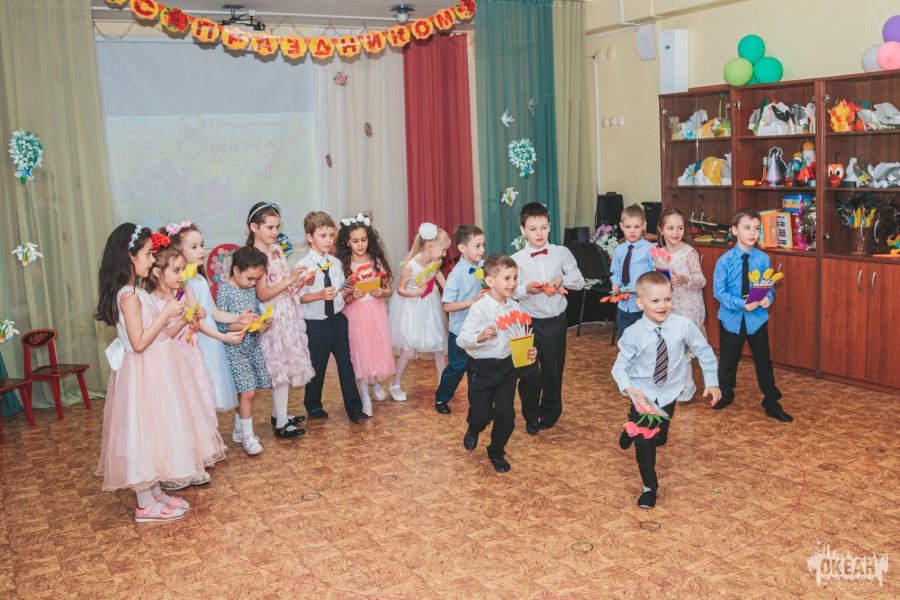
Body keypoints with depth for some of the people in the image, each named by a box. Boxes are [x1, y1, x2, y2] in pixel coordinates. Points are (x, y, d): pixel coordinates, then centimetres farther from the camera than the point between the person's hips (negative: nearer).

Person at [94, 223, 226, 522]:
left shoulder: (134, 292, 10)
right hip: (144, 373, -10)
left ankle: (155, 493, 28)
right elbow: (139, 342, -23)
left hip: (155, 370, 10)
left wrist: (176, 318, 11)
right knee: (145, 434, -1)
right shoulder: (129, 295, -20)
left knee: (155, 432, 16)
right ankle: (145, 505, 10)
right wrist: (166, 314, -19)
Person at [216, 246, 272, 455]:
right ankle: (247, 436, 7)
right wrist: (245, 325, -23)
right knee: (248, 392, -7)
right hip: (235, 349, -6)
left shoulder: (251, 288, 6)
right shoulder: (225, 290, -13)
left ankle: (239, 430, 29)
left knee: (247, 392, 12)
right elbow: (220, 324, -15)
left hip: (252, 346, 6)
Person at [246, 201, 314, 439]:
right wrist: (290, 280, -24)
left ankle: (278, 414, 28)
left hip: (289, 313, 8)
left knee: (284, 365, 15)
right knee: (281, 366, -3)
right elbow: (262, 294, -20)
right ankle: (281, 424, 5)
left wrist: (299, 281, -1)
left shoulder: (277, 250, 8)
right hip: (274, 317, -8)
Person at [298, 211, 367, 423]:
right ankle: (313, 406, 33)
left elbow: (341, 294, 9)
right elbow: (299, 296, -16)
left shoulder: (335, 263, 4)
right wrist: (320, 295, -30)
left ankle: (354, 408, 19)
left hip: (338, 320, 4)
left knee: (346, 364, 8)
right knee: (317, 367, 10)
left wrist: (347, 291, -13)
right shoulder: (304, 266, -12)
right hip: (316, 324, -4)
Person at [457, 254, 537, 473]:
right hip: (481, 368, -4)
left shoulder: (515, 308, -2)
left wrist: (529, 351, -13)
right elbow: (461, 339, -22)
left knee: (506, 413, 2)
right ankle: (473, 430, 39)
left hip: (506, 366, 4)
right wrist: (480, 337, -40)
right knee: (482, 413, -1)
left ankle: (497, 452, 28)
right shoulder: (479, 309, -18)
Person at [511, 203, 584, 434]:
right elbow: (511, 292, -10)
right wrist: (526, 289, -30)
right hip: (529, 322, -2)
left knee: (554, 370, 13)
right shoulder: (516, 260, -6)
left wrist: (562, 279, -18)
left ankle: (549, 414, 35)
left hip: (556, 321, 2)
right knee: (530, 373, -2)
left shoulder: (561, 253, -1)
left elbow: (579, 282, 0)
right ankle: (530, 416, 22)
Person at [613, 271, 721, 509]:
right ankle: (649, 488, 22)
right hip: (643, 395, -2)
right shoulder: (633, 334, -23)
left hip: (668, 394, 3)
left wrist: (712, 382, -3)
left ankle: (634, 431, 53)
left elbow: (703, 351, -4)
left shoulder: (683, 325, -19)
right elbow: (620, 366, -18)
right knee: (645, 443, -1)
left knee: (659, 439, 17)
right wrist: (629, 389, -35)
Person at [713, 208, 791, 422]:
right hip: (731, 318, -1)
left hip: (757, 318, 1)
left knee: (763, 361, 9)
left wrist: (768, 298, -20)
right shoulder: (725, 260, -12)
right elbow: (719, 292, -12)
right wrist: (741, 303, -24)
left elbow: (768, 286, 2)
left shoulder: (763, 259, -6)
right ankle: (725, 395, 38)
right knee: (727, 361, 15)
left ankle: (772, 404, 21)